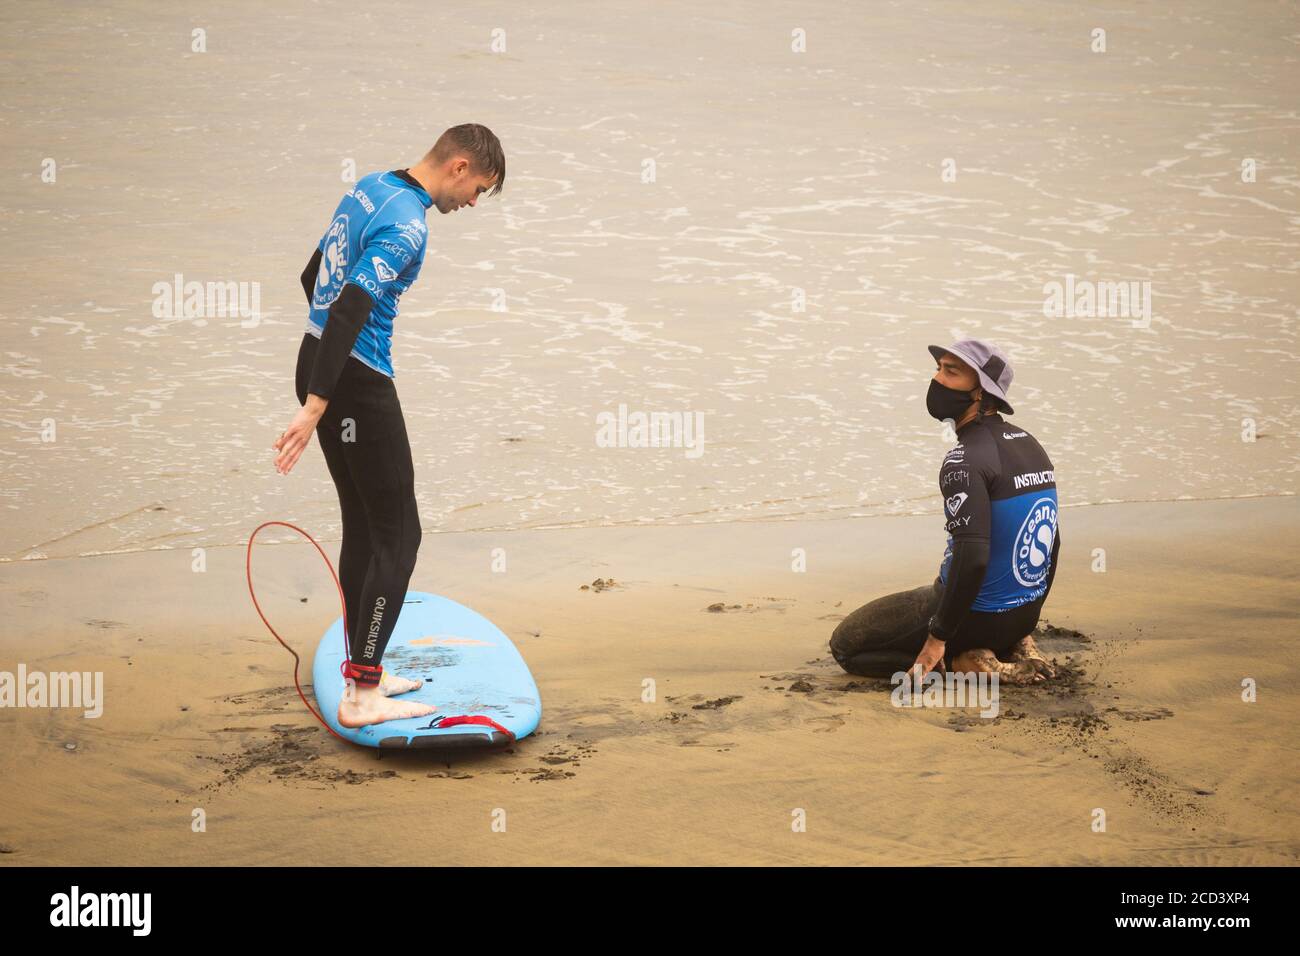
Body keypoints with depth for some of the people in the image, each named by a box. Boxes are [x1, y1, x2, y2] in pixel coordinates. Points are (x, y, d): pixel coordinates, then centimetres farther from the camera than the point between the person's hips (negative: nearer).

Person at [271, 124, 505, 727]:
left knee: (363, 527, 17)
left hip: (320, 359, 10)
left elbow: (313, 276, 23)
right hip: (357, 383, -10)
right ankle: (362, 696, -4)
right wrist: (315, 407, -32)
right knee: (397, 535, -4)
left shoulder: (369, 188, 11)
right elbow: (349, 310, -28)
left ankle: (362, 671, 24)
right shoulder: (407, 225, -19)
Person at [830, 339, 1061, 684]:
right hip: (1024, 614, 8)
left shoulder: (966, 458, -21)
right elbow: (1051, 542, 15)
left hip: (979, 614, -8)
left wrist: (938, 638, -22)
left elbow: (972, 557, -31)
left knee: (845, 644, 5)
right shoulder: (1031, 445, 7)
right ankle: (1018, 647, 12)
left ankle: (964, 660, -8)